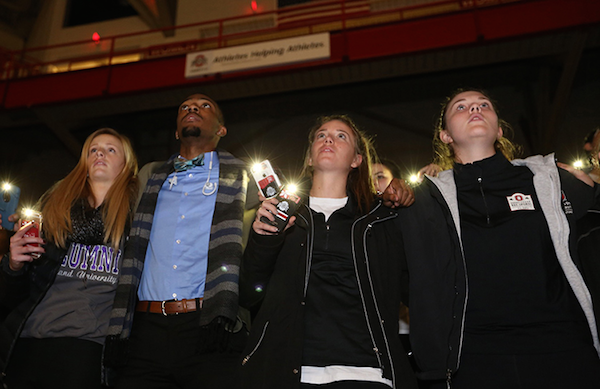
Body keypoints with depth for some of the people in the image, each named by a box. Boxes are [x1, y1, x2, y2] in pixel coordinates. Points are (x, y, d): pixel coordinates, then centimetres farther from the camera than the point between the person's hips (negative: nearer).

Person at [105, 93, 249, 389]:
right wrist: (116, 331, 10)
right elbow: (130, 251, 19)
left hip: (208, 330, -2)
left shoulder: (240, 176, 11)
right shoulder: (149, 175, 20)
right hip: (145, 331, 3)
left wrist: (226, 316, -9)